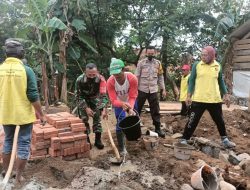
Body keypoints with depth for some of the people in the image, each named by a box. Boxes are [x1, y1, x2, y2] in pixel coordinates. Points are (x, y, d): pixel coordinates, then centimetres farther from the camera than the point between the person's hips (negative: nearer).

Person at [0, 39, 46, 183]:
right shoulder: (26, 70, -14)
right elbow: (33, 96, -15)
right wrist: (41, 114, -5)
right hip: (24, 115, -4)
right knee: (23, 144, 7)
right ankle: (18, 177, 14)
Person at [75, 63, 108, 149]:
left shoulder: (101, 79, -30)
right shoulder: (80, 80, -30)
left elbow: (104, 95, -32)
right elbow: (79, 96, -22)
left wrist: (104, 109, -44)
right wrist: (86, 108, -29)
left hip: (95, 98, 1)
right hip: (83, 100, 0)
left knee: (97, 117, -5)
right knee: (84, 119, -5)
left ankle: (98, 139, 6)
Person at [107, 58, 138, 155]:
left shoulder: (132, 78, -34)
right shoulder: (110, 82, -34)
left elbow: (133, 97, -30)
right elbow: (113, 100, -33)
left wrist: (131, 108, -48)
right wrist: (122, 104, -54)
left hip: (130, 102, 2)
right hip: (119, 103, -2)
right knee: (120, 123, -13)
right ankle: (121, 148, 2)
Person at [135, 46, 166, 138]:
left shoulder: (158, 63, 5)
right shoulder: (141, 63, -3)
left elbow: (161, 77, 9)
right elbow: (137, 77, -3)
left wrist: (163, 89, 5)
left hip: (153, 90, 2)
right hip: (142, 90, -2)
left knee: (155, 110, 6)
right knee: (137, 109, 7)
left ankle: (158, 128, 17)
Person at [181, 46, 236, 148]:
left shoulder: (218, 66, 4)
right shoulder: (196, 65, -3)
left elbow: (221, 81, 14)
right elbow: (192, 80, 0)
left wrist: (225, 95, 13)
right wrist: (189, 95, -6)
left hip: (215, 100, 3)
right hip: (198, 99, -3)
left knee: (220, 121, 17)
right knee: (193, 121, -1)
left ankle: (225, 140, 35)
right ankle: (184, 140, 10)